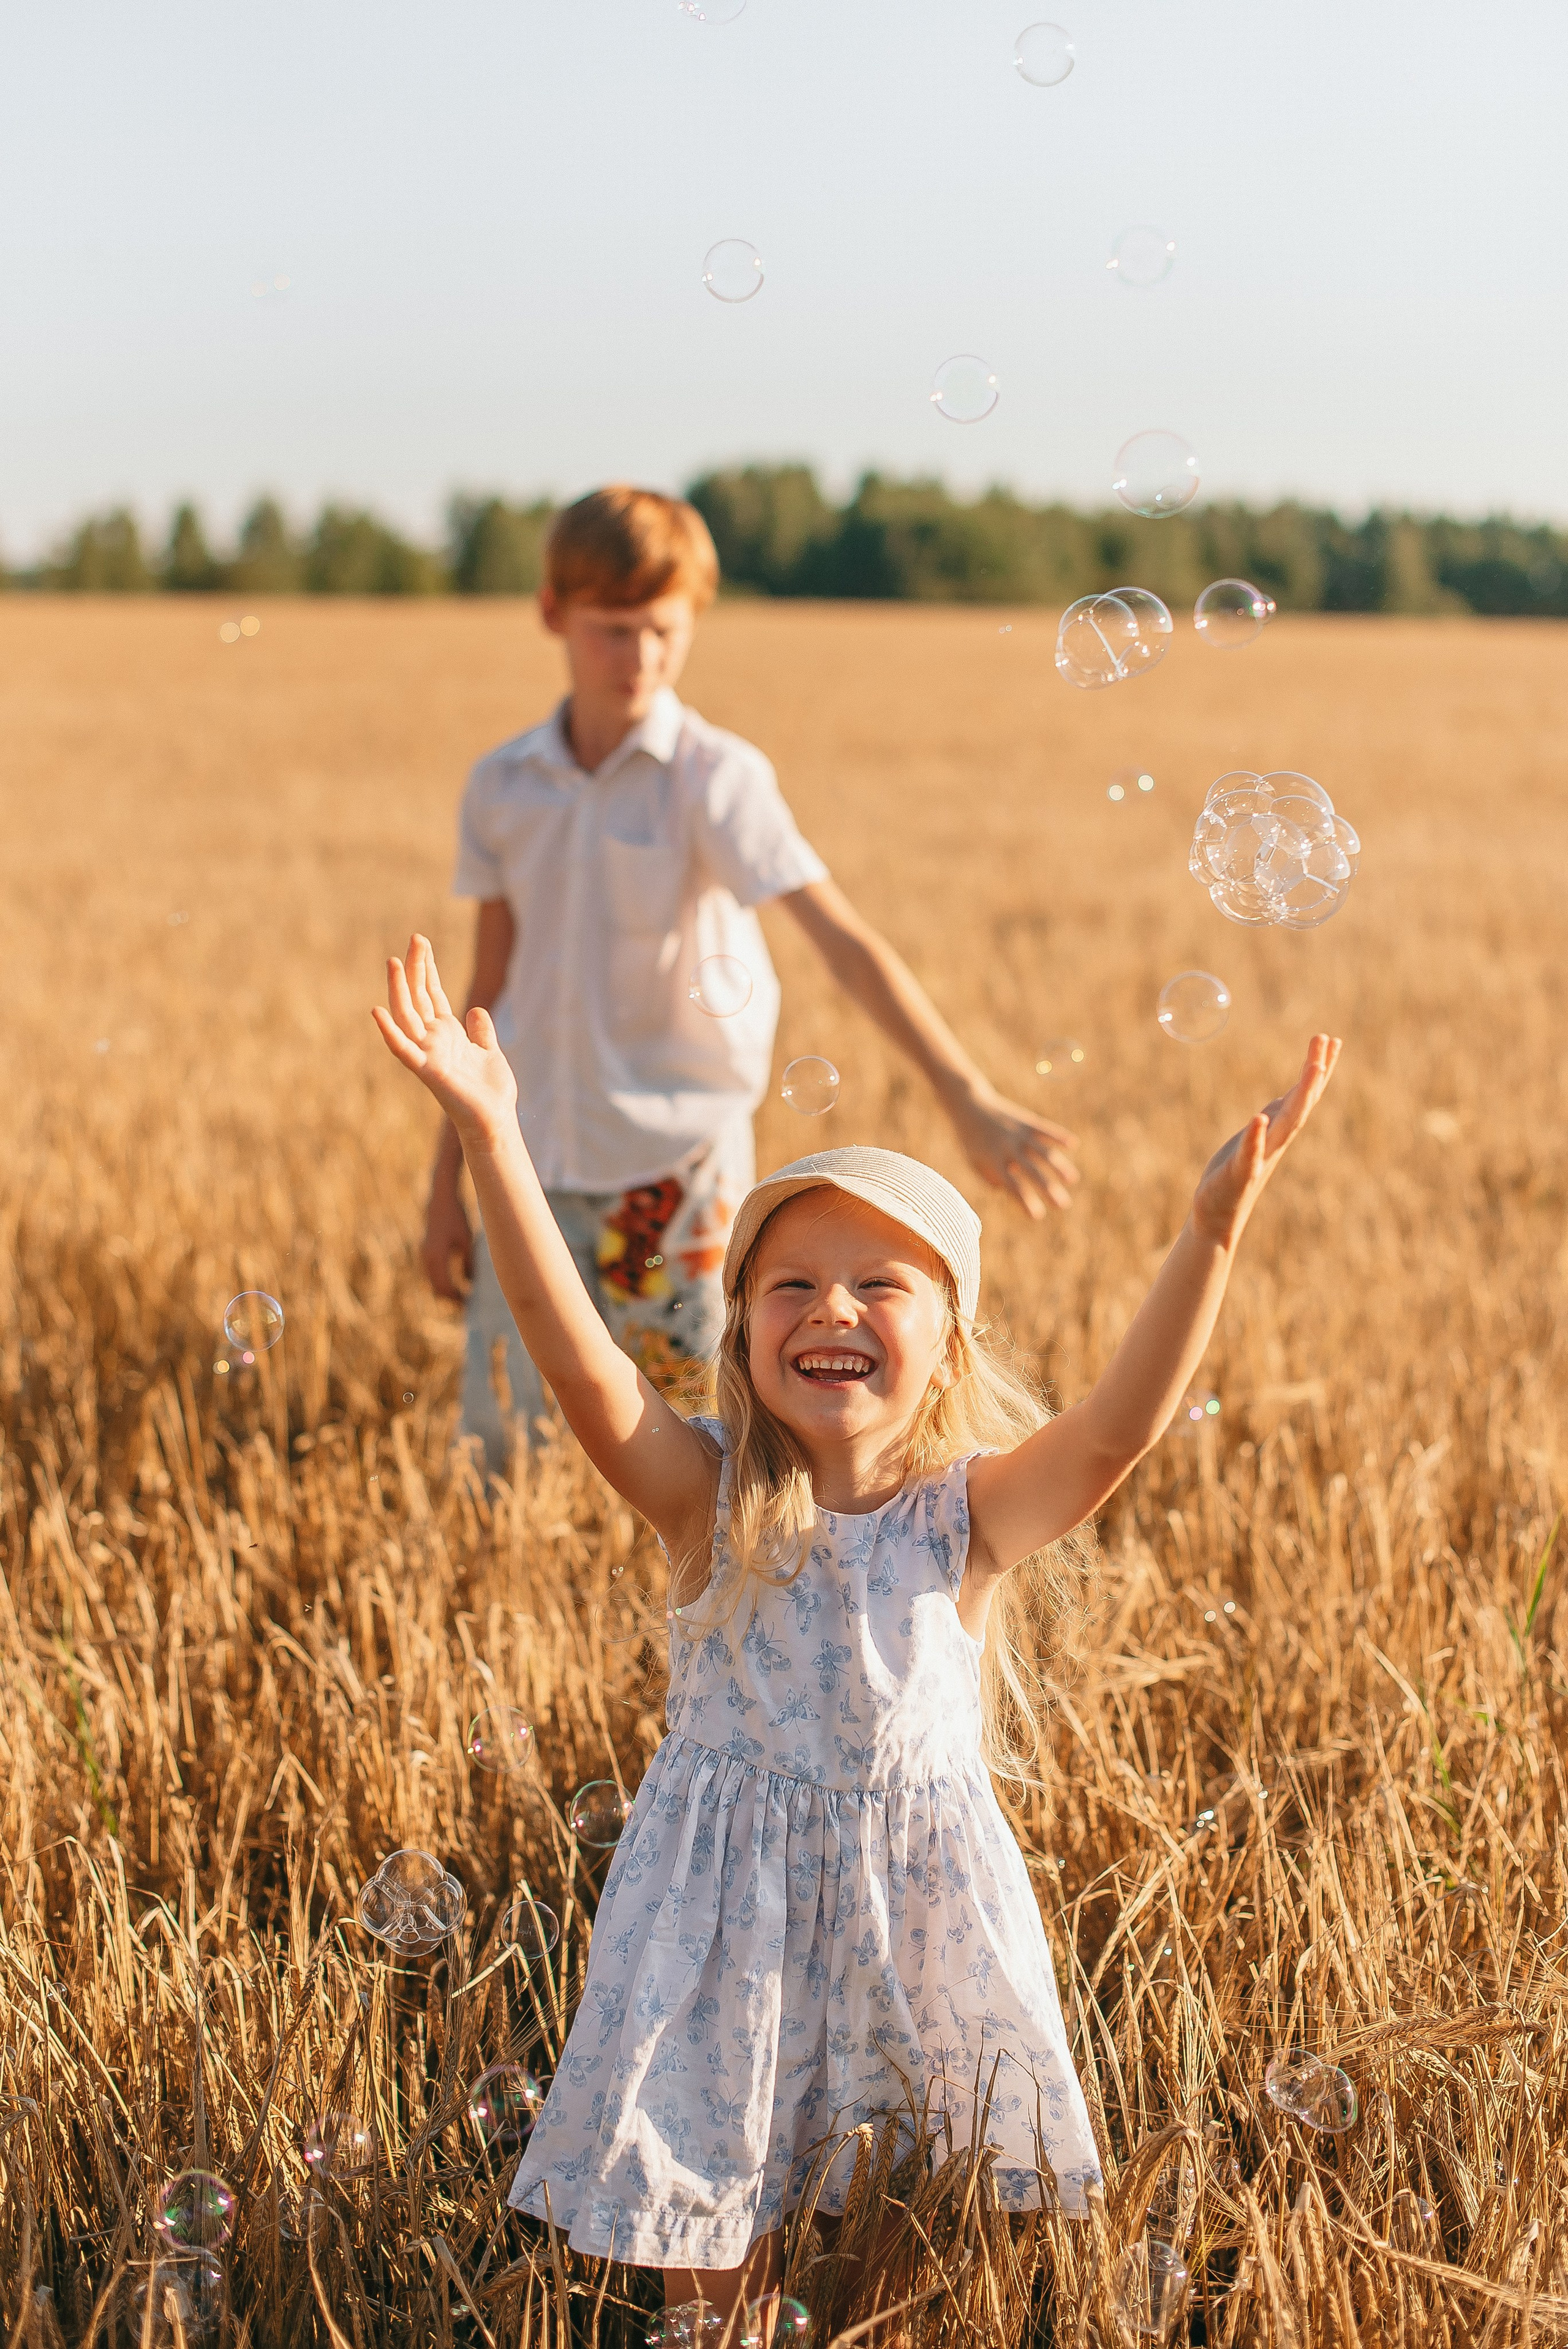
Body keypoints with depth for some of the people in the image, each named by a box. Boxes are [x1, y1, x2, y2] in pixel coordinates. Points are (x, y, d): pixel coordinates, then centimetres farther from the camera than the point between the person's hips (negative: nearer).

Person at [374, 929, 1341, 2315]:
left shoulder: (968, 1515, -8)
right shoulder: (708, 1501, -9)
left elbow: (1120, 1427, -25)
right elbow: (579, 1358, -23)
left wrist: (1212, 1233, -37)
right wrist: (492, 1134, -34)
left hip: (924, 1909, 0)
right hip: (731, 1912, 0)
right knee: (712, 2272, 11)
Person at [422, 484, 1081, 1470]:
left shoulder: (716, 777, -11)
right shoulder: (502, 788, 3)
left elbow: (842, 936, -22)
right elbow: (494, 991, 11)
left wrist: (968, 1096, -34)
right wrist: (448, 1179, 12)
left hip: (678, 1159, -4)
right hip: (535, 1165, 4)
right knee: (506, 1449, 6)